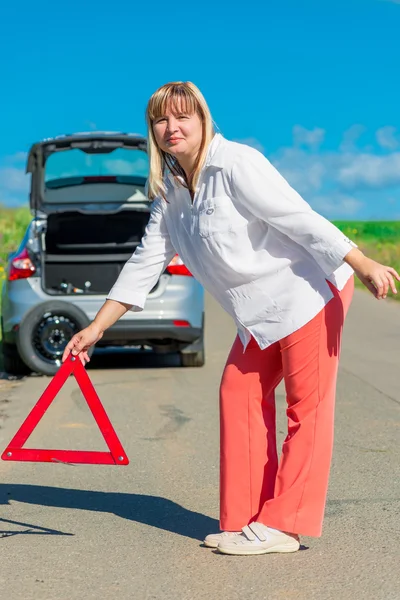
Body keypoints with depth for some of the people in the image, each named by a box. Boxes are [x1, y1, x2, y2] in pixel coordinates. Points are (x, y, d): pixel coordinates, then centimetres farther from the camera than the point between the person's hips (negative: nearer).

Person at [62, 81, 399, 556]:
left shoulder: (236, 165, -19)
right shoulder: (169, 190, 6)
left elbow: (301, 219, -22)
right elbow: (146, 260, 10)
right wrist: (96, 328, 8)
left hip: (309, 291, -9)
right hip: (260, 313, 9)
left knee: (307, 405, -4)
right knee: (239, 395, 8)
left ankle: (282, 526, 0)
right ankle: (246, 519, 16)